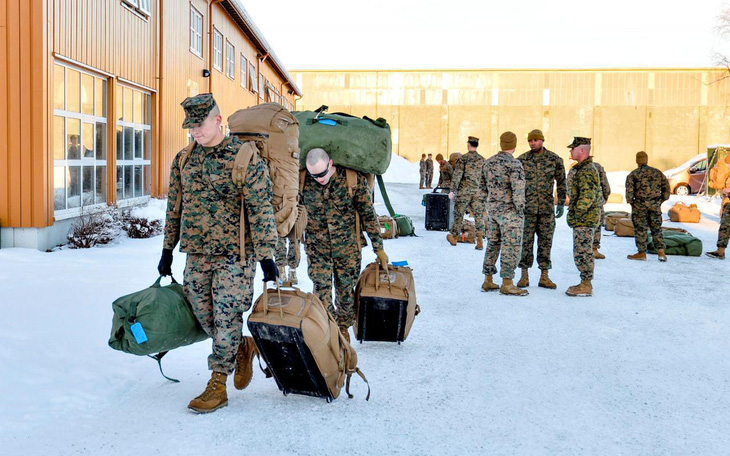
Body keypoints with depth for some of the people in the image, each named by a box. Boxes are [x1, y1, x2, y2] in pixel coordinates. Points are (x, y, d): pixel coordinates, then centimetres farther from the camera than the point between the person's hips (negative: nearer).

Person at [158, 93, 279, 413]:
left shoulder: (245, 158, -10)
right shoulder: (183, 159, 8)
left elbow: (261, 210, -12)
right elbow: (175, 207, 16)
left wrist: (266, 256, -14)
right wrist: (168, 249, 17)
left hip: (233, 256, -6)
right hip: (196, 255, 6)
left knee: (226, 318, -3)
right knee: (205, 318, 11)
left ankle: (217, 386, 8)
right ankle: (244, 348, 36)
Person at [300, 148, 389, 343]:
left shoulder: (354, 179, -14)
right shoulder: (303, 181, -10)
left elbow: (368, 214, -5)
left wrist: (379, 248, -3)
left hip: (347, 246, 0)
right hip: (317, 246, 1)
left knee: (346, 289, 10)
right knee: (321, 290, -6)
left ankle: (343, 327, 32)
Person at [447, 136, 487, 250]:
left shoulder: (464, 158, -6)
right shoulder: (482, 159, 7)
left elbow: (457, 175, -12)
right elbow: (485, 177, 10)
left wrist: (452, 190, -11)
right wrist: (485, 191, 20)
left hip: (464, 191, -3)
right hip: (478, 192, 3)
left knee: (458, 214, 10)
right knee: (479, 215, 3)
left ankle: (454, 237, 24)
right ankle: (480, 240, -10)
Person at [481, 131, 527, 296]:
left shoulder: (488, 162, 8)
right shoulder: (514, 164, -15)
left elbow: (484, 185, 15)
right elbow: (518, 189, -21)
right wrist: (520, 209, -11)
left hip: (493, 209, 8)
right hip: (509, 210, -7)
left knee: (492, 244, 14)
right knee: (511, 246, -3)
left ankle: (488, 281, 18)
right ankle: (507, 284, -2)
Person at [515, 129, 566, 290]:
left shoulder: (555, 159, 1)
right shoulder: (521, 160, 2)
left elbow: (561, 182, 8)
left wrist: (561, 204, 3)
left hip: (547, 208, 0)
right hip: (527, 208, 0)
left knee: (545, 242, 4)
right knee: (525, 241, 1)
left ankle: (544, 277, 11)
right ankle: (524, 275, 10)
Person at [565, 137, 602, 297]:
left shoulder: (587, 171, -17)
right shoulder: (586, 169, 17)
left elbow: (587, 196, -27)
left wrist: (576, 214, -19)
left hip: (584, 220, -11)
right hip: (583, 221, 11)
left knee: (582, 253, -6)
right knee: (583, 253, 14)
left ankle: (586, 287, -1)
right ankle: (585, 284, 21)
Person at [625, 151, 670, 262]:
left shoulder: (633, 174, -2)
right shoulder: (657, 172, 9)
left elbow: (629, 190, -12)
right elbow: (666, 187, 10)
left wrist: (630, 202, 0)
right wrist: (661, 201, 15)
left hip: (640, 205, -3)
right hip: (655, 205, 3)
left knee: (640, 229, 4)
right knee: (656, 229, 10)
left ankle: (642, 253, 7)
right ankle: (661, 252, 3)